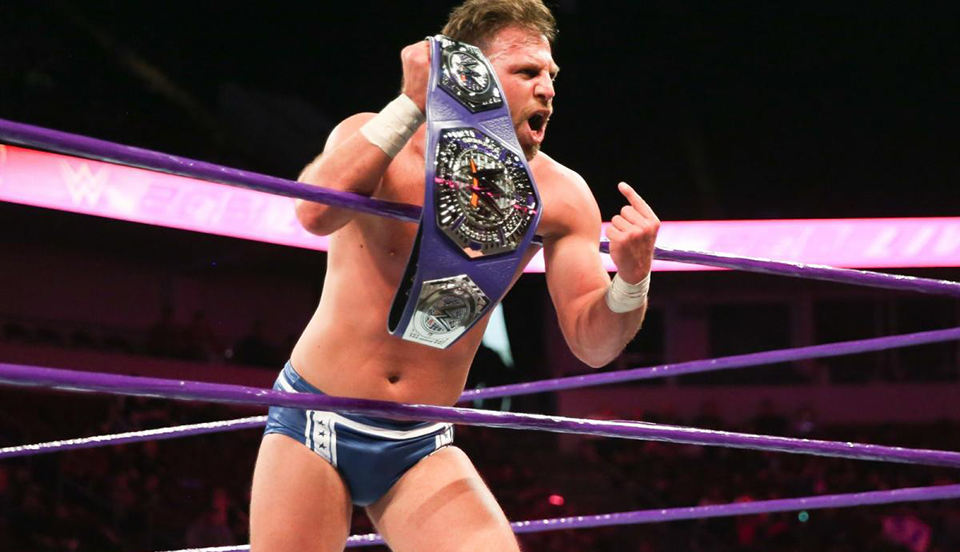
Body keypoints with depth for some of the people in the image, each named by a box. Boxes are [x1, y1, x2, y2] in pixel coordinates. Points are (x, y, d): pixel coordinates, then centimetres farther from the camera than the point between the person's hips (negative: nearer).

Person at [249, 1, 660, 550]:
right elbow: (316, 211, -31)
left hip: (422, 448, 2)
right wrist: (412, 103, -28)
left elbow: (592, 344, -3)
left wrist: (631, 281, -25)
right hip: (316, 423, -1)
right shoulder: (372, 140, -8)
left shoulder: (554, 195, -4)